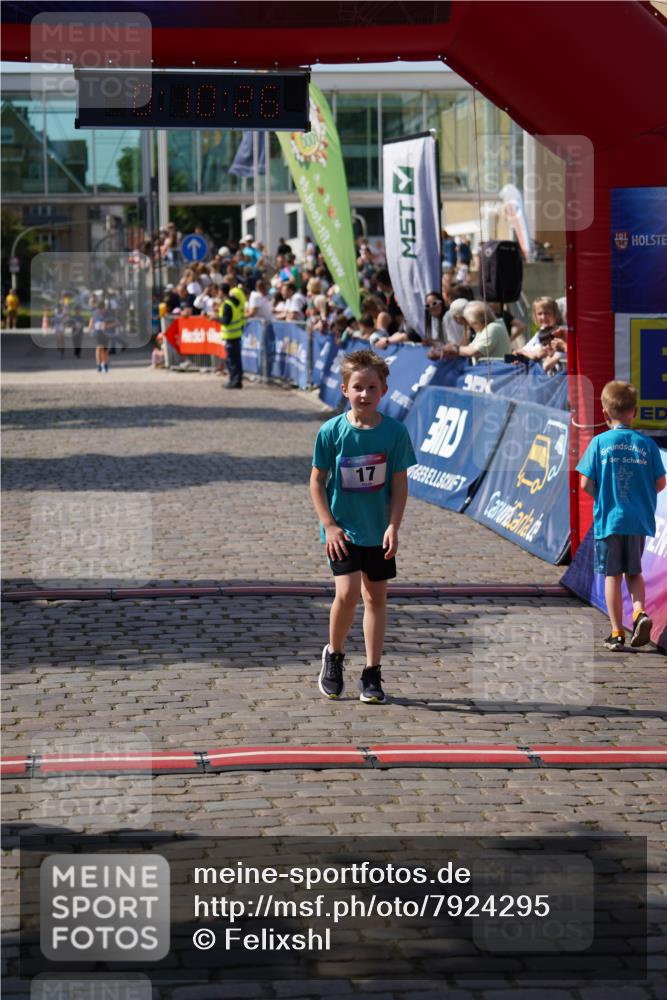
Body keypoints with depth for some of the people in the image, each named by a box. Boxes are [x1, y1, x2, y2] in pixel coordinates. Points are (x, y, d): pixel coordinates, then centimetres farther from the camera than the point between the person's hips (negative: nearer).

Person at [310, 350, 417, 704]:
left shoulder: (394, 432, -6)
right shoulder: (332, 431, -8)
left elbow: (399, 484, -1)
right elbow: (317, 481, -2)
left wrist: (393, 527, -10)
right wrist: (329, 525, -8)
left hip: (378, 531, 2)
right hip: (342, 530, -2)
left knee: (376, 596, 7)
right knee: (348, 592, -15)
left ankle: (372, 674, 17)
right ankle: (334, 654, 11)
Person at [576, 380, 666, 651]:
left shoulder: (599, 442, -6)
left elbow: (586, 484, -8)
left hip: (608, 519, -2)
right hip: (639, 520, 2)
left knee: (612, 575, 6)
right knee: (634, 572, 19)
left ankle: (617, 633, 7)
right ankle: (639, 611, -6)